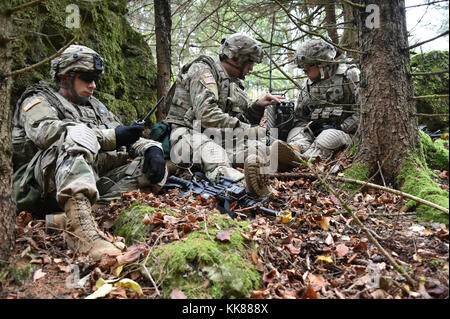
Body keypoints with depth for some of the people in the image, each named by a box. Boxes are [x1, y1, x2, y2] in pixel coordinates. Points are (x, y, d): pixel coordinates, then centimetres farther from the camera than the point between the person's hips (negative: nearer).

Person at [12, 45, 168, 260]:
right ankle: (80, 229, -50)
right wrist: (111, 137, -18)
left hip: (96, 180, 6)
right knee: (79, 133, -30)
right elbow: (46, 131, -11)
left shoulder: (95, 107, 30)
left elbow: (130, 140, 22)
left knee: (154, 168, -11)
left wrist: (152, 148, -3)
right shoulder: (39, 101, 13)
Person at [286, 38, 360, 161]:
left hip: (343, 131, -5)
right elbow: (299, 117, 19)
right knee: (296, 132, -22)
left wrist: (341, 127, -16)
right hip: (315, 130, 5)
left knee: (331, 135, -36)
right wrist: (308, 127, -4)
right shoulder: (308, 85, 17)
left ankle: (306, 160, -57)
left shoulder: (349, 75, -2)